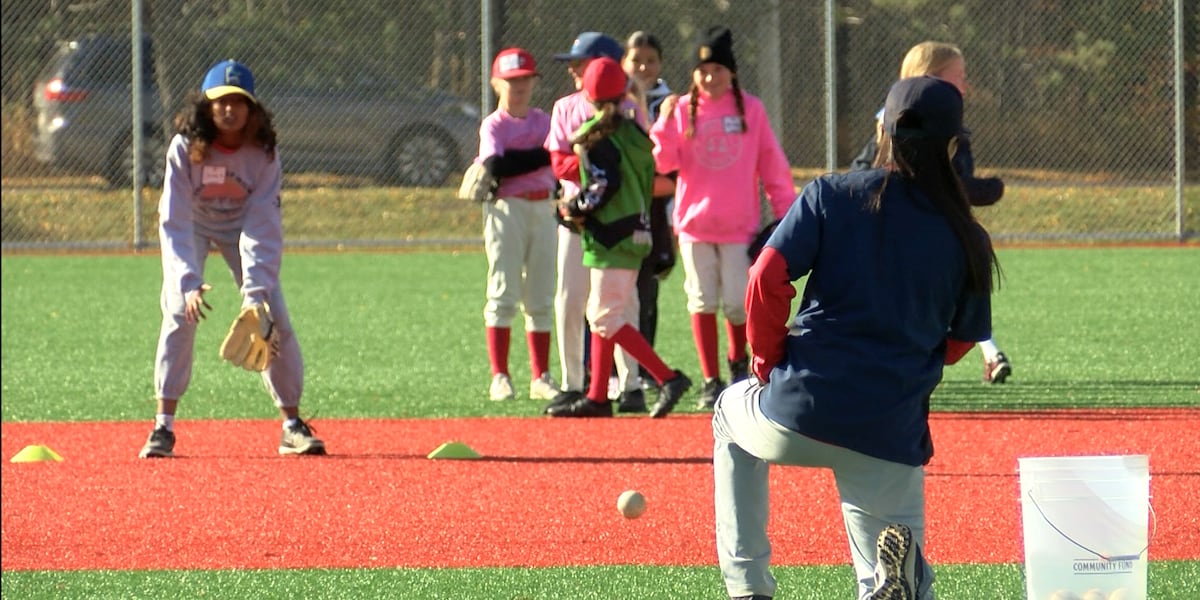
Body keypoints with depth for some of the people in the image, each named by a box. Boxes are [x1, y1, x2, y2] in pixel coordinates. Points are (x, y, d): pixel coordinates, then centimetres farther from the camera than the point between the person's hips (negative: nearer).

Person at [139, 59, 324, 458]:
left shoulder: (263, 153, -25)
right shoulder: (185, 148, -29)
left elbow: (263, 226, -27)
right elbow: (174, 223, -31)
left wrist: (255, 292, -37)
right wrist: (187, 283, -43)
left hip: (242, 228, 1)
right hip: (193, 228, -1)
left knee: (275, 319, -9)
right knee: (179, 314, -19)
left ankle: (292, 425, 3)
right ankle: (163, 427, -14)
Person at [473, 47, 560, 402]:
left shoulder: (543, 121, 13)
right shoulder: (494, 124, -2)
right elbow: (496, 166, -20)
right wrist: (541, 156, -19)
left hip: (543, 211, 5)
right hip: (507, 209, -5)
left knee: (541, 299, 7)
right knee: (504, 294, -5)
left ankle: (541, 378, 11)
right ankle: (499, 377, -3)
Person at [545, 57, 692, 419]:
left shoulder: (596, 135, -12)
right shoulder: (634, 132, 13)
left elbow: (605, 184, -21)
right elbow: (648, 183, 13)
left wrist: (574, 208, -5)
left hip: (611, 237, -9)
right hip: (636, 233, 9)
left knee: (607, 318, -9)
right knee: (601, 315, 15)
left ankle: (667, 377, -17)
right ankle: (597, 398, 17)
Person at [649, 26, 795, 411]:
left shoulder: (750, 109, 1)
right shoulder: (682, 110, 2)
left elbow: (772, 164, 3)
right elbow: (666, 163, -5)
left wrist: (785, 212, -1)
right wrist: (666, 123, -18)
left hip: (740, 226, -1)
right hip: (695, 224, 1)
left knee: (737, 303, -4)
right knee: (703, 303, 2)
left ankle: (738, 361, 24)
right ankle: (711, 381, 10)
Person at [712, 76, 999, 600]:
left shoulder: (832, 194, 1)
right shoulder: (968, 241, 7)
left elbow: (767, 278, -6)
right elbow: (960, 342, 13)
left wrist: (768, 361, 8)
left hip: (798, 418, -1)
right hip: (892, 438, 1)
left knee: (731, 412, 36)